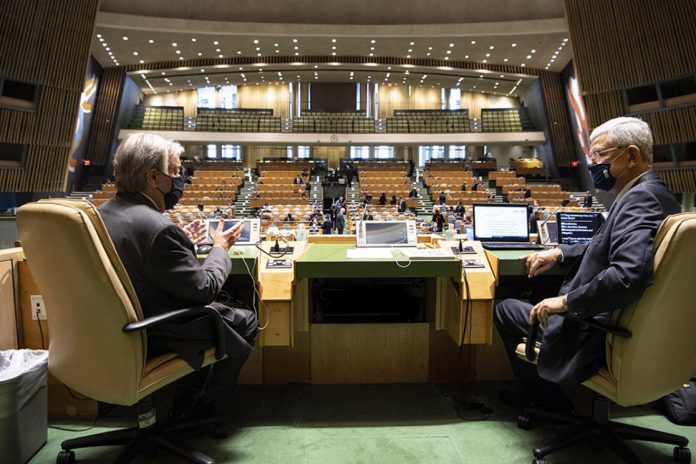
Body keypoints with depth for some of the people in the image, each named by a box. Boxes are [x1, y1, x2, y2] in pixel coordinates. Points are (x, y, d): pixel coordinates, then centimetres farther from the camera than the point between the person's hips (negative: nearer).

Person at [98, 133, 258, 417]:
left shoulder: (102, 214, -2)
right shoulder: (158, 229, -31)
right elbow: (204, 289, -24)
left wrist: (185, 241, 9)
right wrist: (220, 249, -8)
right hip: (153, 339, -9)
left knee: (221, 308, 26)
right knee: (246, 322, 9)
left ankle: (190, 395, 34)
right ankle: (199, 407, 25)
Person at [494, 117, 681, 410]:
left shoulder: (639, 198, -23)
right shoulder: (650, 193, 7)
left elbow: (629, 273, -36)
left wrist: (566, 302, -25)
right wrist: (560, 253, 6)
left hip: (600, 337, -10)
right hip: (618, 322, 10)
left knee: (505, 309, 4)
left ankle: (540, 388, 26)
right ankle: (542, 386, 32)